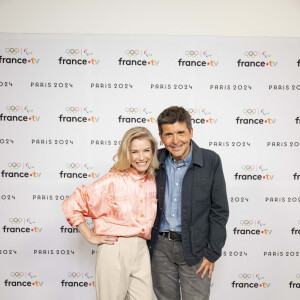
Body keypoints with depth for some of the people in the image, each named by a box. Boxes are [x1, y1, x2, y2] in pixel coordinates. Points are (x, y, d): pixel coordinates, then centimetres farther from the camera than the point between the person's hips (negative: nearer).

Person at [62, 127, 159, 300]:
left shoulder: (154, 181, 5)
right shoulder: (113, 181, -11)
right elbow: (71, 205, -9)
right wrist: (91, 237, -7)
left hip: (141, 251, 5)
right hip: (114, 250, -4)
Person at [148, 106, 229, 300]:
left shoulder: (211, 161, -9)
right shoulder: (156, 161, -1)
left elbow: (220, 210, -6)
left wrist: (212, 253, -7)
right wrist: (146, 243, 6)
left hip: (195, 248, -3)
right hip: (161, 246, 3)